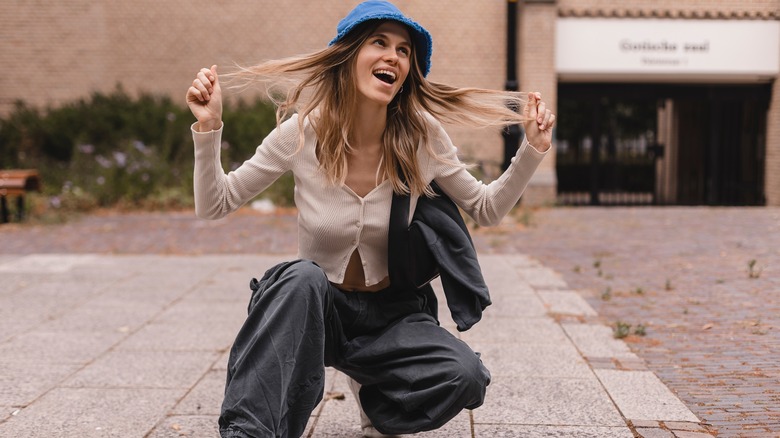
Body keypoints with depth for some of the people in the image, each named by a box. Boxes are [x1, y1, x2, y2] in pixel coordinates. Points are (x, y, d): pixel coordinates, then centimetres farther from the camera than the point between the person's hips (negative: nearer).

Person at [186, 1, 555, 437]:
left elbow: (487, 209, 1)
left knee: (464, 378, -26)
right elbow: (215, 205, -7)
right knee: (301, 278, -37)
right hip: (311, 308, -1)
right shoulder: (303, 132, -14)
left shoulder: (422, 137, -11)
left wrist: (533, 148, -13)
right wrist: (209, 126, -21)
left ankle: (377, 400, 6)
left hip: (390, 313, 2)